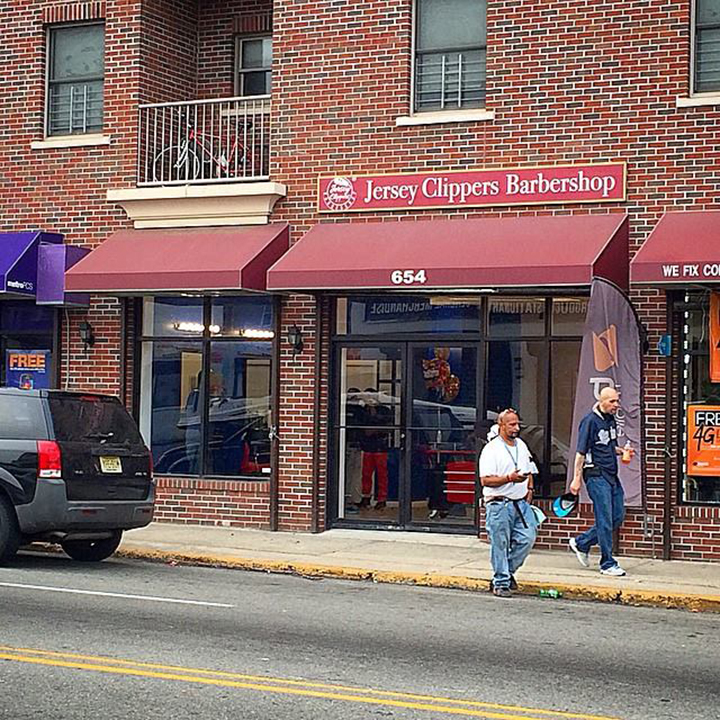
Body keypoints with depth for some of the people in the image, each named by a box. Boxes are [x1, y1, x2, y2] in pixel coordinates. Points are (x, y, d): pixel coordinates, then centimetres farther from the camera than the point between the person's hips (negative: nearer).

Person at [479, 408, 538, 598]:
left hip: (521, 503, 7)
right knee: (500, 545, -2)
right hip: (499, 505, -6)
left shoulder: (521, 446, 15)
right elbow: (485, 480, -15)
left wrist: (529, 488, 13)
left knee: (528, 537, -1)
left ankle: (507, 571, 19)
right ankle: (501, 583, 7)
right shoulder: (491, 450, -8)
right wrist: (509, 479, -24)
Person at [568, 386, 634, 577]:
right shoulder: (590, 421, -11)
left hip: (611, 475, 9)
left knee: (617, 517, 9)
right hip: (596, 475, -9)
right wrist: (577, 478, -16)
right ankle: (608, 564, 0)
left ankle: (581, 543, 22)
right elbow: (581, 452, -13)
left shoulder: (611, 420, 14)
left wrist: (622, 451, 5)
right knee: (605, 520, -6)